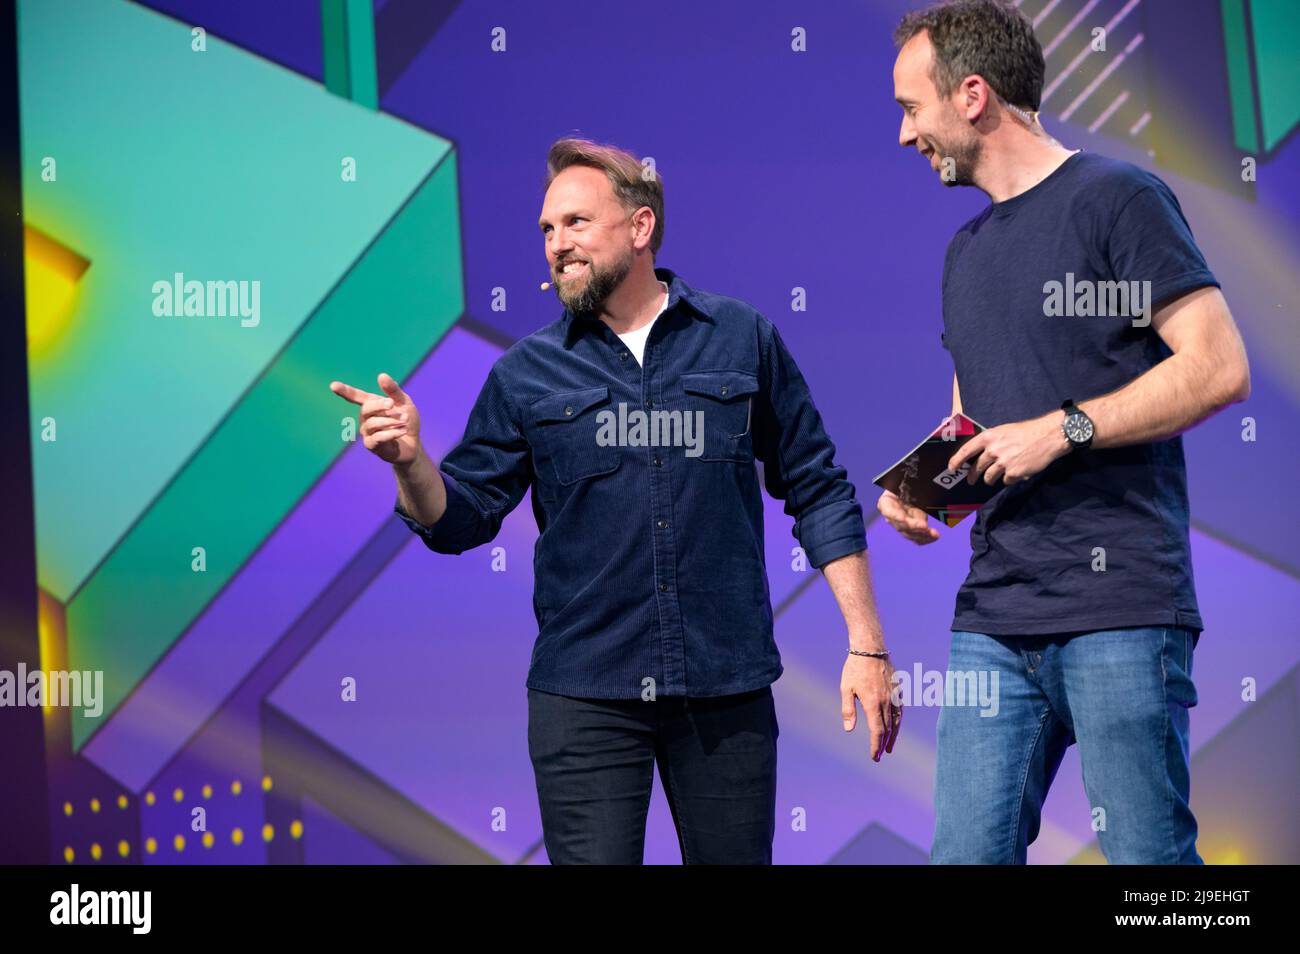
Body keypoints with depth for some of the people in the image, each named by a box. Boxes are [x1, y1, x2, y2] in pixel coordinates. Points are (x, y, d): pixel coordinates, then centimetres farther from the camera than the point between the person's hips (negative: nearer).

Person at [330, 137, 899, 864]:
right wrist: (411, 461, -17)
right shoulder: (528, 373, 4)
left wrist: (866, 643, 0)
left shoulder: (743, 339, 3)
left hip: (727, 689, 0)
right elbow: (459, 520, 4)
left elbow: (818, 491, 5)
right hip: (583, 697, 0)